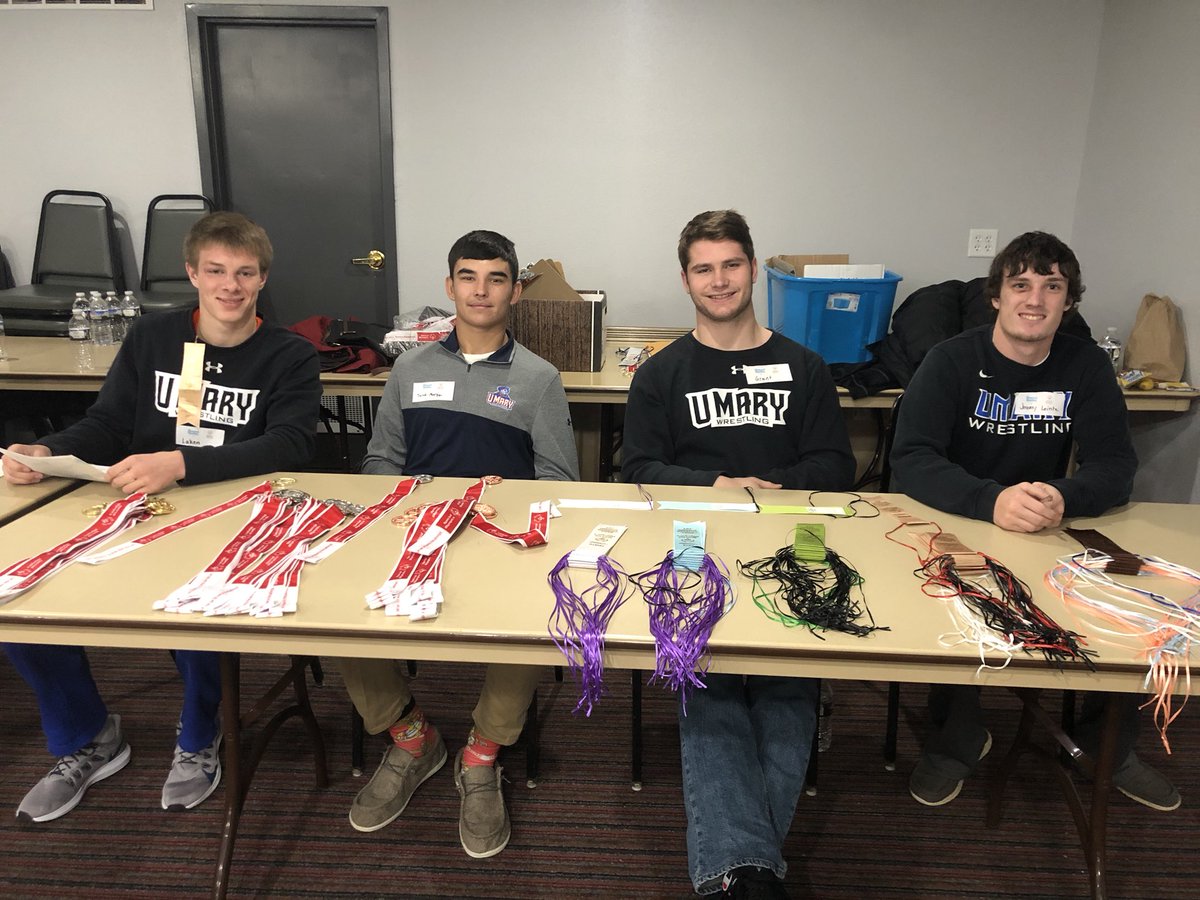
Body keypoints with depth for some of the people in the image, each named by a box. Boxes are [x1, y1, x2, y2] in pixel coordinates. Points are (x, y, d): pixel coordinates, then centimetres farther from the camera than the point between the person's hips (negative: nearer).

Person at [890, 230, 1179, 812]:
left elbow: (1115, 468, -6)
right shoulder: (952, 361, -10)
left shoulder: (1087, 367, 1)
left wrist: (1063, 497, -30)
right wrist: (991, 501, -38)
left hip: (1054, 535, 4)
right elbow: (911, 461, -20)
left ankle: (1109, 744, 13)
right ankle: (957, 741, -3)